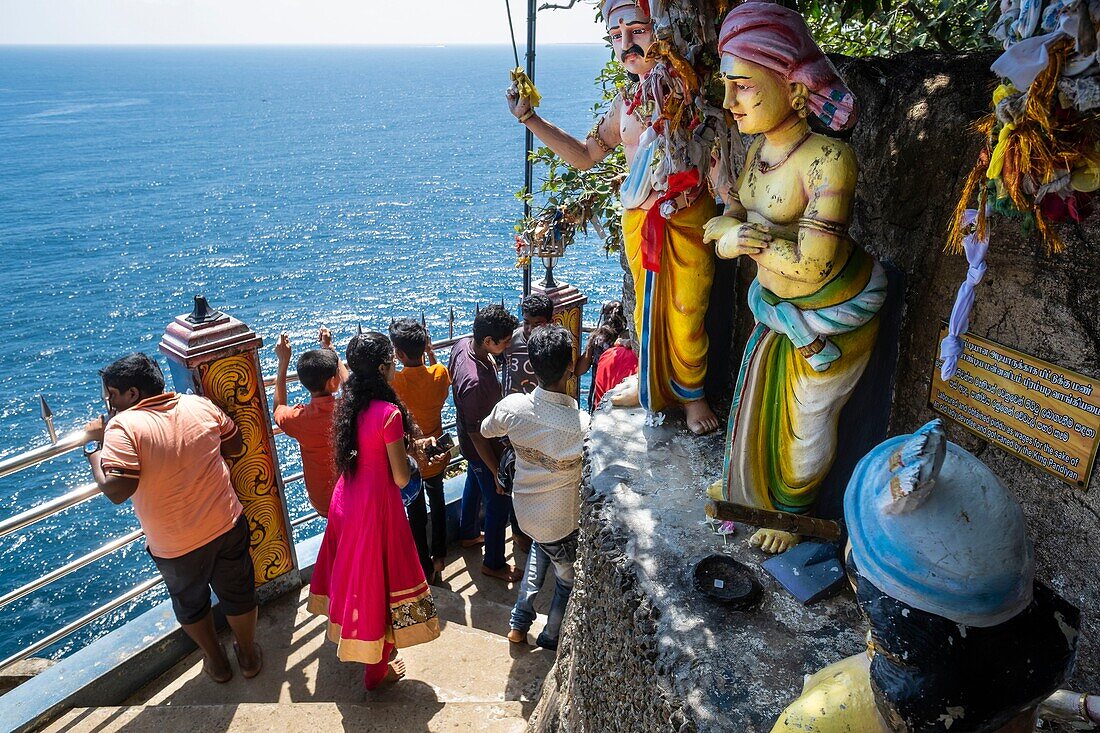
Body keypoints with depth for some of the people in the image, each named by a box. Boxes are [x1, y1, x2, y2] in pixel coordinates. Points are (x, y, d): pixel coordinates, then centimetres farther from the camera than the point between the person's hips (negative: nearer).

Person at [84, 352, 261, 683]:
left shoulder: (124, 426, -21)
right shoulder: (201, 405, -7)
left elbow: (116, 491, -26)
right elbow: (235, 446, 5)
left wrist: (93, 445, -14)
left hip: (176, 545, -3)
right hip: (228, 525, 3)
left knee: (190, 603, 26)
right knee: (238, 593, 23)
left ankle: (216, 661, 45)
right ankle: (248, 655, 43)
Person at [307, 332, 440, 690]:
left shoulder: (347, 405, -2)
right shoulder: (388, 412, -24)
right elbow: (401, 478, -18)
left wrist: (407, 445, 11)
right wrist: (411, 452, -1)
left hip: (346, 499, 7)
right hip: (377, 504, -7)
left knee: (352, 572, 25)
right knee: (378, 580, 10)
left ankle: (351, 640, 49)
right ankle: (377, 667, 27)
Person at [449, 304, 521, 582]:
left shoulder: (463, 344, -16)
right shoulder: (475, 382, -42)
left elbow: (450, 374, 7)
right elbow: (477, 435, -31)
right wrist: (497, 471, -21)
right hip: (483, 447, -9)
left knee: (474, 484, 31)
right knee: (499, 503, 10)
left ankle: (467, 534, 56)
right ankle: (494, 563, 31)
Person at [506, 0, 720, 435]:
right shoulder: (626, 100, 8)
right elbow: (586, 155, 15)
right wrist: (529, 118, 11)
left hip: (688, 221, -5)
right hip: (639, 221, 5)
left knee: (685, 316, 4)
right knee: (647, 309, 17)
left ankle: (692, 394, 27)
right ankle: (652, 385, 39)